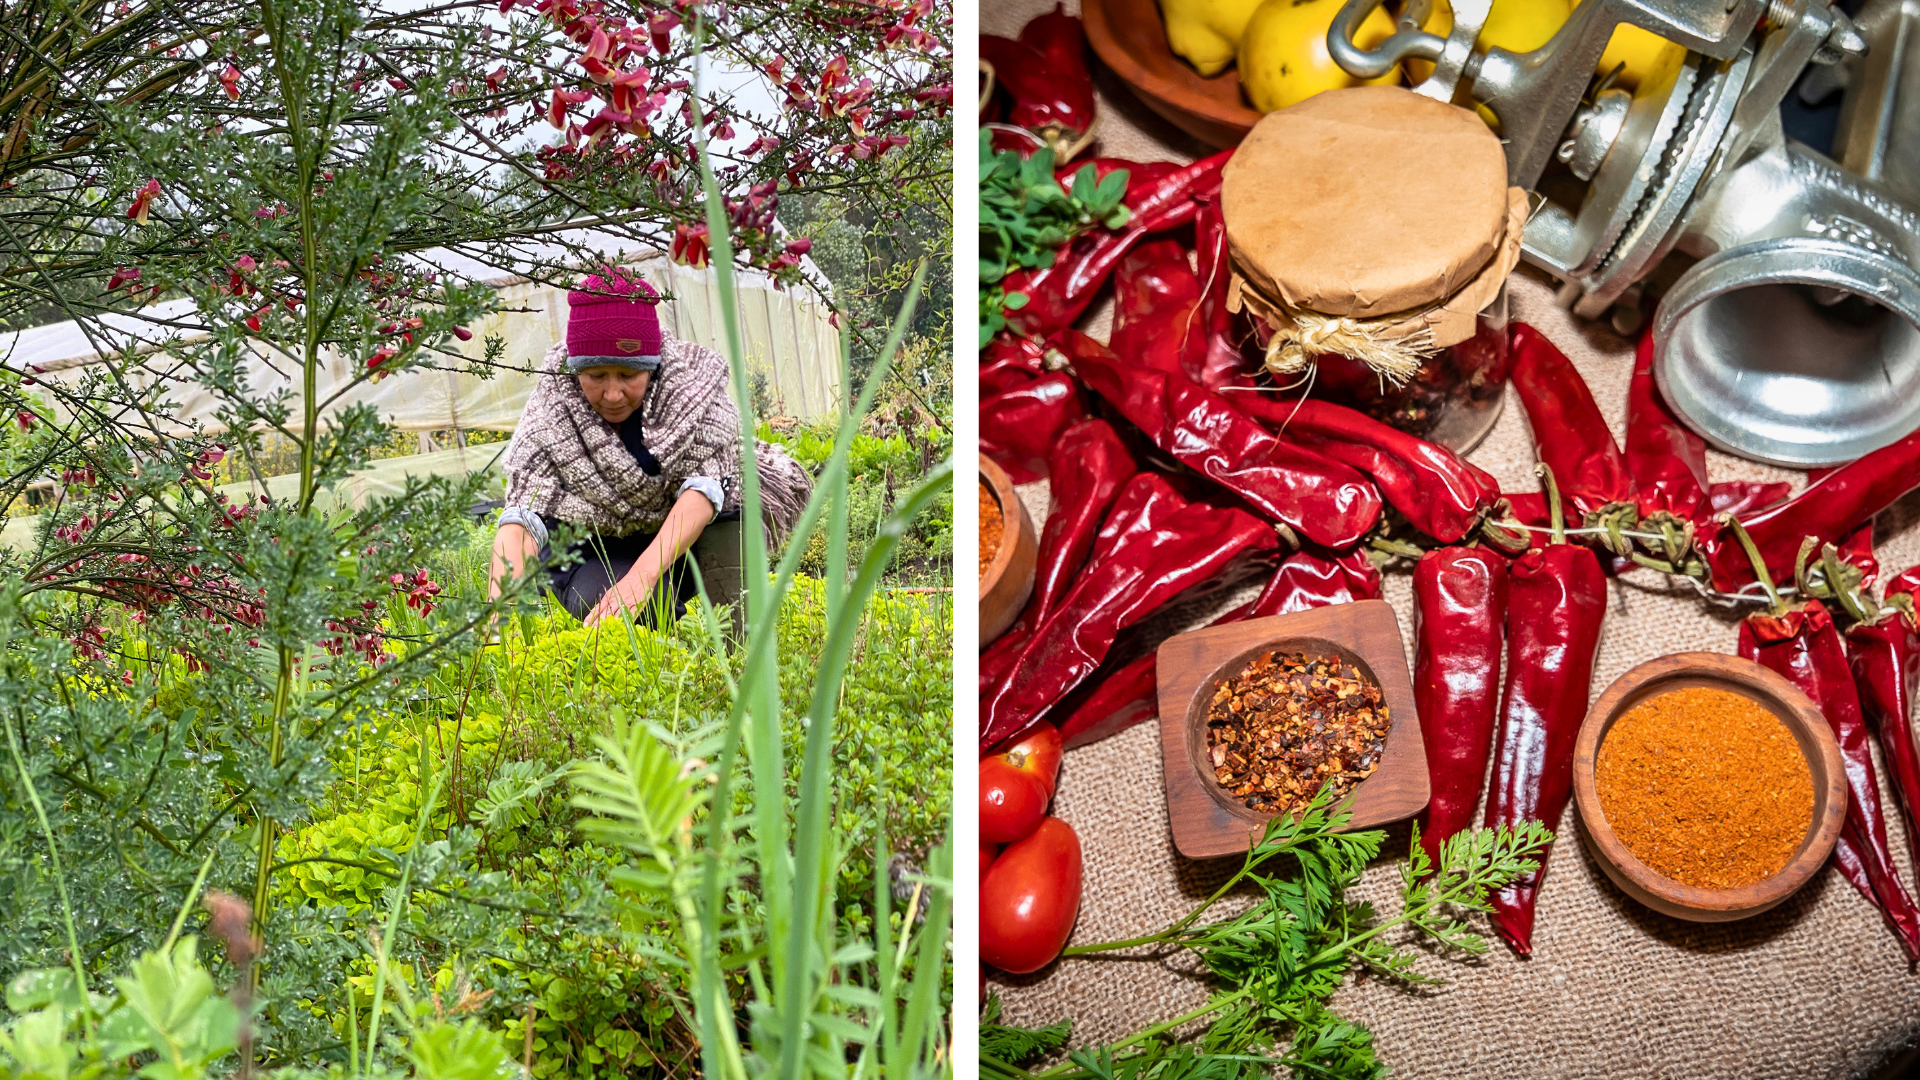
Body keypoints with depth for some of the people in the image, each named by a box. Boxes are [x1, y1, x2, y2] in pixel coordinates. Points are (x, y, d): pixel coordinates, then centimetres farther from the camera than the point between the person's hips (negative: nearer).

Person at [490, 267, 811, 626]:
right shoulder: (550, 418, -20)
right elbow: (520, 518, -32)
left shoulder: (693, 385, -22)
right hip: (594, 552, 0)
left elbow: (703, 488, -34)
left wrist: (640, 578, -49)